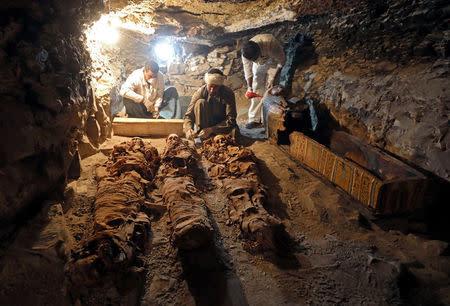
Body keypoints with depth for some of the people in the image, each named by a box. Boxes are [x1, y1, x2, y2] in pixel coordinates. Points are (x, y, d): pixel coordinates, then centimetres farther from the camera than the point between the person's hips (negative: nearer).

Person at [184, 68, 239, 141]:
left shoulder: (228, 93, -17)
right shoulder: (200, 92, -14)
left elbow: (231, 119, -23)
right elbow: (188, 115, -16)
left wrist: (211, 129, -36)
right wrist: (188, 129, -38)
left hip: (222, 124, -1)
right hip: (205, 123, 1)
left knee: (234, 131, -34)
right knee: (200, 102, -25)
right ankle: (200, 136, -25)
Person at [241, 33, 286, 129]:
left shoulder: (270, 43, -41)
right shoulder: (245, 52, -29)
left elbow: (282, 61, -26)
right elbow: (248, 70, -15)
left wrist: (273, 79, -29)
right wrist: (249, 87, -23)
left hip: (273, 62, -3)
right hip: (259, 65, 3)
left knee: (270, 88, -15)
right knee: (256, 87, -5)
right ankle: (254, 119, -1)